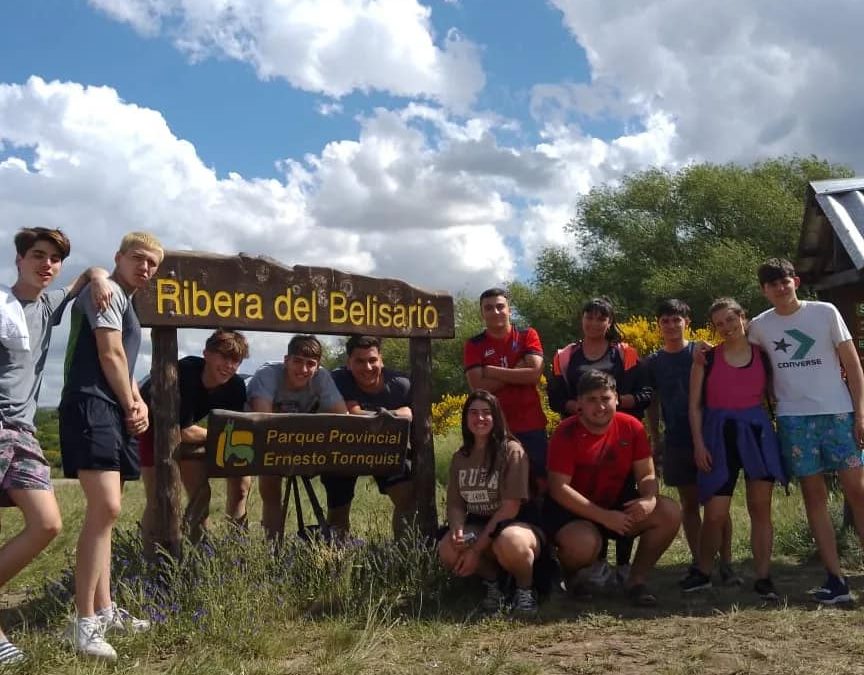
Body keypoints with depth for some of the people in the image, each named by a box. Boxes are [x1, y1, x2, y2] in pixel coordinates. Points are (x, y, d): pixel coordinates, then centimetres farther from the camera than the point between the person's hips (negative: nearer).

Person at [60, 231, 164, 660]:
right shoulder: (107, 292, -4)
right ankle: (84, 621, -16)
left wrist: (140, 404, 7)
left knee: (105, 511, 12)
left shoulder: (126, 304, 25)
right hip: (92, 407, -11)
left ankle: (103, 610, 19)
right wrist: (131, 407, -2)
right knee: (105, 508, -20)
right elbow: (109, 356, -12)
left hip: (113, 412, 11)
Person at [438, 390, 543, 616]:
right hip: (477, 526, 5)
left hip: (514, 525, -5)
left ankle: (525, 589, -7)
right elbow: (455, 504, 6)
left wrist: (477, 549, -20)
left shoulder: (512, 451, -13)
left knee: (509, 543, -41)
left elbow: (510, 507, -18)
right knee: (448, 550, -28)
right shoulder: (460, 457, 6)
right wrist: (457, 529, -20)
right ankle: (491, 580, 3)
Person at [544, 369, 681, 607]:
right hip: (573, 510, -5)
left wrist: (649, 499, -26)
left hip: (618, 505, 5)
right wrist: (604, 517, -28)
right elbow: (558, 489, -22)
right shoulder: (567, 433, -18)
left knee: (669, 513, -16)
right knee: (583, 544, -37)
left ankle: (636, 580, 1)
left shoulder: (631, 427, -5)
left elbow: (646, 474, -1)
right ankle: (566, 574, 3)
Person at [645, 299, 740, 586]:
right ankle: (698, 563, 14)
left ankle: (726, 564, 3)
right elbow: (652, 403, 12)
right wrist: (655, 439, 9)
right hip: (676, 442, 2)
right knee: (689, 503, 7)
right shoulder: (653, 362, 6)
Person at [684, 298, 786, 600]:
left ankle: (763, 577, 10)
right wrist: (698, 443, -6)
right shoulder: (707, 358, 2)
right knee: (715, 514, -1)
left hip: (757, 431, 2)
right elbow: (695, 405, 1)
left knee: (760, 508, 1)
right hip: (719, 434, -1)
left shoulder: (763, 355, 7)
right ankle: (702, 572, 19)